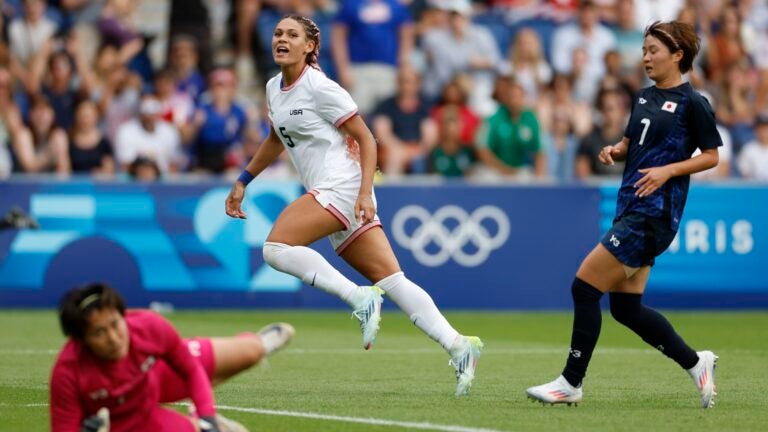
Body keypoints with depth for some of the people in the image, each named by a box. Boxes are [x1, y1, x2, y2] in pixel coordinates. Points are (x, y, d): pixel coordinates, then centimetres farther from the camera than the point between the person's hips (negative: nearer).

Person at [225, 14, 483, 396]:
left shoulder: (320, 88, -9)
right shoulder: (274, 88, 15)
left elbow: (365, 139, -8)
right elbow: (276, 140, 32)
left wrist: (365, 193, -18)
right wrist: (242, 182, 30)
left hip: (342, 187, -8)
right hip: (328, 194, 8)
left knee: (276, 247, -20)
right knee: (391, 280, -1)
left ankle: (359, 297, -18)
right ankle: (456, 345, -5)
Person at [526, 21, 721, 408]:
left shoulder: (692, 103, -7)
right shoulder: (643, 98, 15)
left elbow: (712, 156, -4)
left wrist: (669, 170, -16)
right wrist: (614, 151, 3)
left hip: (654, 213, -9)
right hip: (630, 209, 9)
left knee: (585, 287, -11)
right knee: (625, 307, 8)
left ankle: (571, 383, -3)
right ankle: (696, 363, 21)